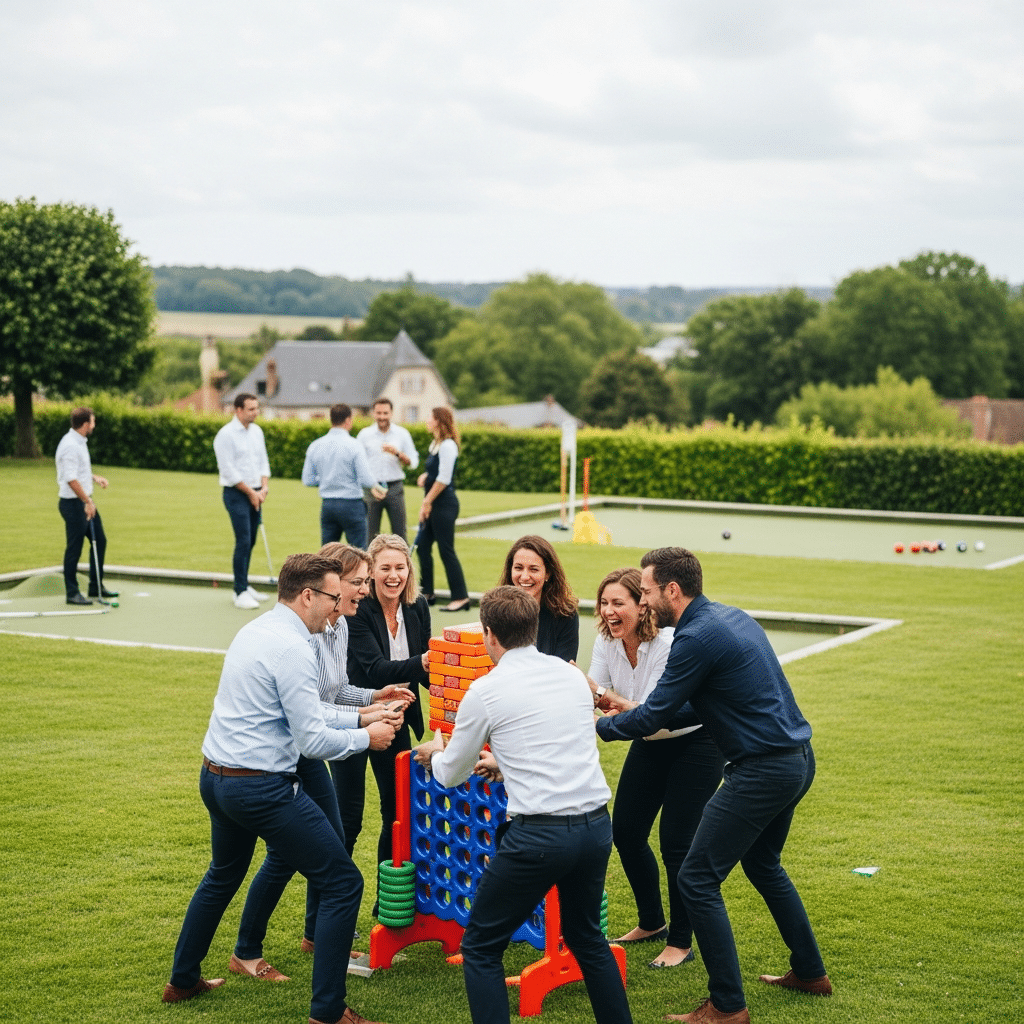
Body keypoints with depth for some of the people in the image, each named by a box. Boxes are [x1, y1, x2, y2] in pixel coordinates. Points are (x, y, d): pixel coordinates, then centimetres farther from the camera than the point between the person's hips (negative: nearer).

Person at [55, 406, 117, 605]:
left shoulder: (80, 442, 12)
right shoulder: (70, 446, -21)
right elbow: (71, 479, -26)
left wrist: (95, 477, 13)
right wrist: (87, 502, -23)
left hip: (85, 502, 10)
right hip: (73, 504, -10)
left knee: (99, 541, 14)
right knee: (74, 548, -2)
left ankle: (96, 587, 24)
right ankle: (72, 593, 7)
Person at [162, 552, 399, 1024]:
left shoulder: (255, 630, 11)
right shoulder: (292, 649, -19)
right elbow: (312, 740, -18)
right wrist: (366, 736, -3)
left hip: (215, 778, 10)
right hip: (262, 786, -10)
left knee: (223, 874, 33)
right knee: (343, 883, -1)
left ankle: (182, 980, 44)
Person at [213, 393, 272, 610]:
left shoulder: (256, 431, 12)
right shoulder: (226, 435, -12)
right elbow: (229, 470, -14)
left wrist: (264, 487, 1)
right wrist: (250, 492, -10)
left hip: (255, 494, 7)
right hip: (236, 494, -7)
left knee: (250, 541, 10)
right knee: (243, 541, -12)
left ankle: (244, 586, 20)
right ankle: (240, 593, -9)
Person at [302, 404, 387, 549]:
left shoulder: (315, 446, 4)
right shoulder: (354, 446, -11)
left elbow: (307, 480, 7)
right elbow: (365, 480, -15)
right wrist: (376, 487, 6)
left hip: (327, 504, 5)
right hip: (351, 503, -5)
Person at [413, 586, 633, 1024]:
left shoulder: (485, 691, -4)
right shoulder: (574, 675, 11)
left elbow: (451, 775, 10)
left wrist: (436, 753, 33)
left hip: (538, 833, -6)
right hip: (597, 824, 6)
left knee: (480, 949, 9)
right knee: (586, 936, 28)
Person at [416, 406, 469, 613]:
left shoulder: (447, 445, -15)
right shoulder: (435, 444, 14)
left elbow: (443, 479, -19)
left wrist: (427, 502, -14)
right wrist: (425, 475, 3)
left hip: (444, 505, -10)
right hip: (432, 504, 10)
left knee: (446, 550, -6)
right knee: (422, 547, 11)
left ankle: (460, 597, -1)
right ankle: (427, 593, 20)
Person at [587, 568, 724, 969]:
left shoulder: (669, 645, -30)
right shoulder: (607, 641, -11)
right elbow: (595, 694, -14)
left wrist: (616, 702, -50)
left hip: (695, 744, -7)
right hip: (649, 744, 7)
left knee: (676, 843, -9)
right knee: (625, 832, 6)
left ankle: (680, 942, 7)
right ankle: (652, 923, 27)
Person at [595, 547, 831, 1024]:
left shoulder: (698, 637, -17)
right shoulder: (732, 617, 12)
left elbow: (653, 716, -12)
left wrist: (601, 726, 5)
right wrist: (640, 715, 19)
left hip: (762, 770, -10)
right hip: (797, 758, 10)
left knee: (697, 880, -3)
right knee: (762, 863, 29)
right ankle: (809, 971, 39)